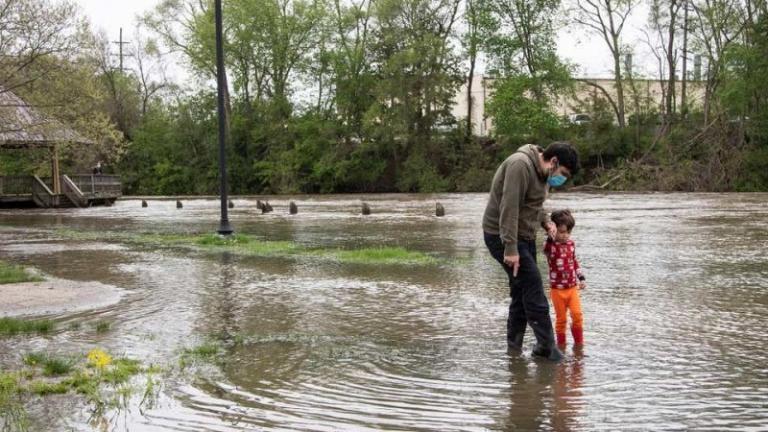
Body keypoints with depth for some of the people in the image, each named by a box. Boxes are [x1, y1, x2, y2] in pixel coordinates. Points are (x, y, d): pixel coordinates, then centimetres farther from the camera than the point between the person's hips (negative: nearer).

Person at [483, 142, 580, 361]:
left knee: (522, 291, 11)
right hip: (502, 235, -10)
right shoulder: (521, 165, -22)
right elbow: (509, 208, -27)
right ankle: (546, 346, -5)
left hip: (523, 236, 10)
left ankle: (514, 347, 19)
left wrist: (545, 221, 4)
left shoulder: (541, 171, 10)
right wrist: (510, 248, -29)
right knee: (532, 286, -12)